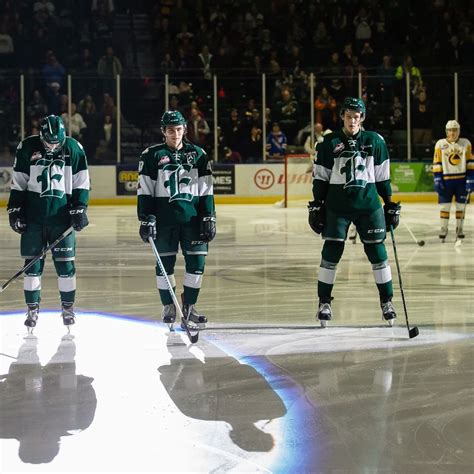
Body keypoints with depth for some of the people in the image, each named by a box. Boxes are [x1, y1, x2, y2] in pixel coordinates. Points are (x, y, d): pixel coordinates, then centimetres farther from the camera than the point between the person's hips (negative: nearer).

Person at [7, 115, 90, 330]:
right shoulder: (27, 148, -2)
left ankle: (68, 307, 14)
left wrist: (79, 209, -3)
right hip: (33, 216, 0)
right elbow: (18, 183, 4)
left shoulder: (74, 149, -1)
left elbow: (81, 183, 4)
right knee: (32, 263, 2)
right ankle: (32, 309, 11)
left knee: (65, 263, 0)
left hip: (62, 215, 0)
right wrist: (14, 209, 0)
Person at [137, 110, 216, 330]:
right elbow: (145, 191, 0)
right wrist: (146, 220, -6)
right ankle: (168, 307, 17)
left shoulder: (198, 154, 7)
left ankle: (189, 306, 12)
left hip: (192, 218, 2)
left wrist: (209, 219, 2)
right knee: (165, 263, 3)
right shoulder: (152, 155, 1)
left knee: (197, 261, -2)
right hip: (164, 219, -2)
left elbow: (206, 190, 8)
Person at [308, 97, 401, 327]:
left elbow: (382, 177, 9)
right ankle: (324, 302, 6)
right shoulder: (330, 143, 1)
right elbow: (320, 178, 4)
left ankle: (387, 301, 11)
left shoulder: (375, 142, 5)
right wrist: (317, 205, 0)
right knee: (331, 251, -4)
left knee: (377, 251, 1)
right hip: (337, 205, -1)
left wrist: (390, 204, 7)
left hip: (368, 204, 1)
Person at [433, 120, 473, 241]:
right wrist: (437, 180, -7)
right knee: (445, 205, 1)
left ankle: (459, 229, 16)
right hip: (446, 179, -1)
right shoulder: (440, 144, -1)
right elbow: (437, 164, 0)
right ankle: (443, 229, 9)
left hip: (462, 179, 1)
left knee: (460, 205, 6)